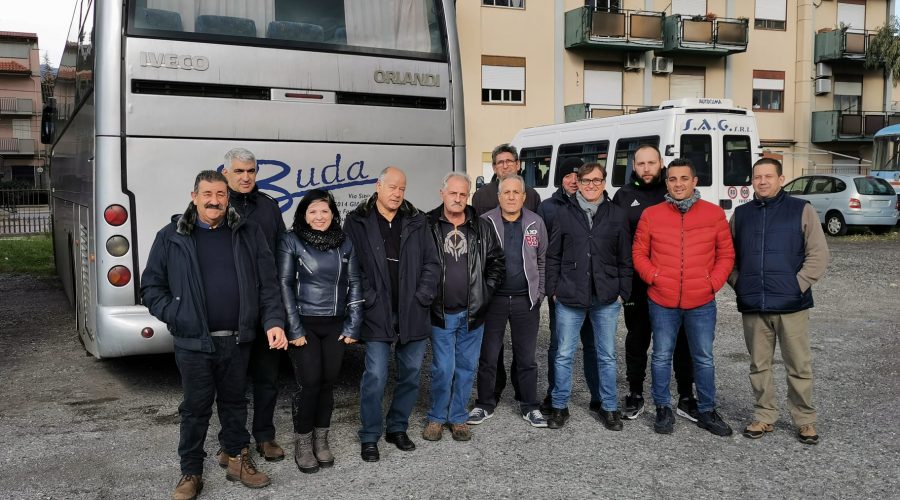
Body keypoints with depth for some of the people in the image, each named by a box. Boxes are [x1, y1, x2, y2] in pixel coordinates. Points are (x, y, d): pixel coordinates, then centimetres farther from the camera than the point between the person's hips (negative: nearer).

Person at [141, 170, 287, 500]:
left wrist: (273, 322, -9)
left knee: (234, 402, 17)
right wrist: (176, 316, -9)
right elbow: (151, 287, 3)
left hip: (237, 340, 2)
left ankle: (238, 460, 33)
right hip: (193, 342, -1)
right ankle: (191, 473, 25)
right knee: (196, 408, 9)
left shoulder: (248, 233, 2)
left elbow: (267, 284, 2)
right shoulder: (171, 237, -1)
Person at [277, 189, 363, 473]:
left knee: (328, 383, 6)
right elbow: (284, 284, -6)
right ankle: (302, 444, 12)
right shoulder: (291, 241, -3)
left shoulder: (345, 243, 7)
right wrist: (294, 328, -11)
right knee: (309, 383, -6)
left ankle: (321, 440, 22)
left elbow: (354, 284, 8)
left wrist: (353, 325, 2)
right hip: (304, 324, -3)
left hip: (336, 325, 3)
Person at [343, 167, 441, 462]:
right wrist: (369, 300, -11)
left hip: (413, 315, 4)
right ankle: (369, 437, 13)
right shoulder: (357, 222, -2)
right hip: (378, 315, -3)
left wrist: (421, 298, -4)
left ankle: (398, 428, 28)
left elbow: (432, 264, 6)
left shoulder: (417, 222, 6)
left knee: (411, 374, 11)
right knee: (375, 377, -3)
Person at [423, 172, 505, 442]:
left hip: (473, 312, 3)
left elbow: (497, 262, 9)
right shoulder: (428, 225, -4)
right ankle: (436, 418, 19)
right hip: (441, 312, -2)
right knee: (443, 369, 0)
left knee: (466, 368, 10)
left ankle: (458, 418, 25)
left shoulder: (481, 227, 3)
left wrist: (485, 291, 1)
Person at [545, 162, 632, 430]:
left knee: (607, 356, 11)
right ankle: (559, 406, 20)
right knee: (564, 354, 6)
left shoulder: (617, 215, 4)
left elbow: (625, 258, 6)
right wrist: (553, 290, 1)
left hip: (606, 299, 1)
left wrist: (623, 292, 1)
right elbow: (553, 256, 6)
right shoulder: (565, 214, 3)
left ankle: (609, 407, 24)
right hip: (569, 298, 0)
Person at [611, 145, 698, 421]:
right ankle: (635, 395, 25)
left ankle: (686, 398, 20)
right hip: (637, 284, 0)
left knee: (681, 340, 7)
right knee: (637, 339, 11)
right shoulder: (624, 196, 4)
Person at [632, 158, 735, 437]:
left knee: (704, 359, 10)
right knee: (662, 357, 8)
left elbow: (726, 254, 6)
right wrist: (654, 277, -7)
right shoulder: (651, 215, 2)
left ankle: (707, 412, 24)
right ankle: (663, 409, 23)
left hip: (702, 303, 0)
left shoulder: (714, 214, 2)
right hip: (662, 302, 0)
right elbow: (639, 253, 6)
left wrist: (713, 283, -5)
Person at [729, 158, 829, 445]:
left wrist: (798, 285, -10)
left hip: (791, 305, -3)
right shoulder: (741, 214, 11)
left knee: (799, 366, 4)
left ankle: (805, 421, 18)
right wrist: (738, 284, 4)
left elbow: (818, 255, -2)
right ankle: (764, 416, 22)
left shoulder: (801, 210, 1)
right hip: (752, 306, 3)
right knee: (759, 365, 10)